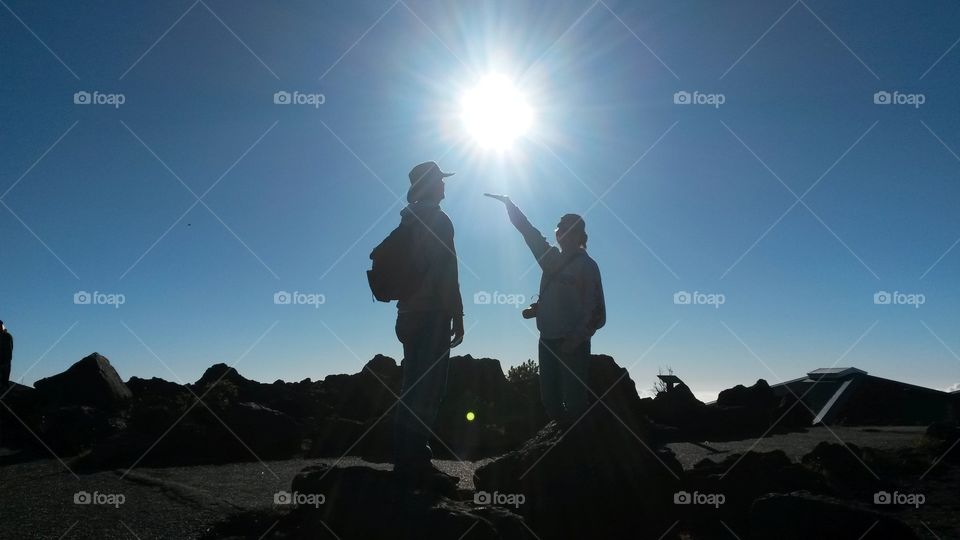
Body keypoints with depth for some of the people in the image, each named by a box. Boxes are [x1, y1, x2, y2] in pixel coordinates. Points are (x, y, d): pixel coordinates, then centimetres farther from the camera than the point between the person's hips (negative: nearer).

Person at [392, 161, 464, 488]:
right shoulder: (436, 219, -7)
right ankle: (415, 463, -10)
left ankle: (408, 460, 13)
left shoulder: (409, 220, 19)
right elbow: (446, 273, -15)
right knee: (427, 389, -9)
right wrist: (457, 316, -14)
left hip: (410, 313, 9)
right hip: (432, 314, -9)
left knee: (415, 388, 11)